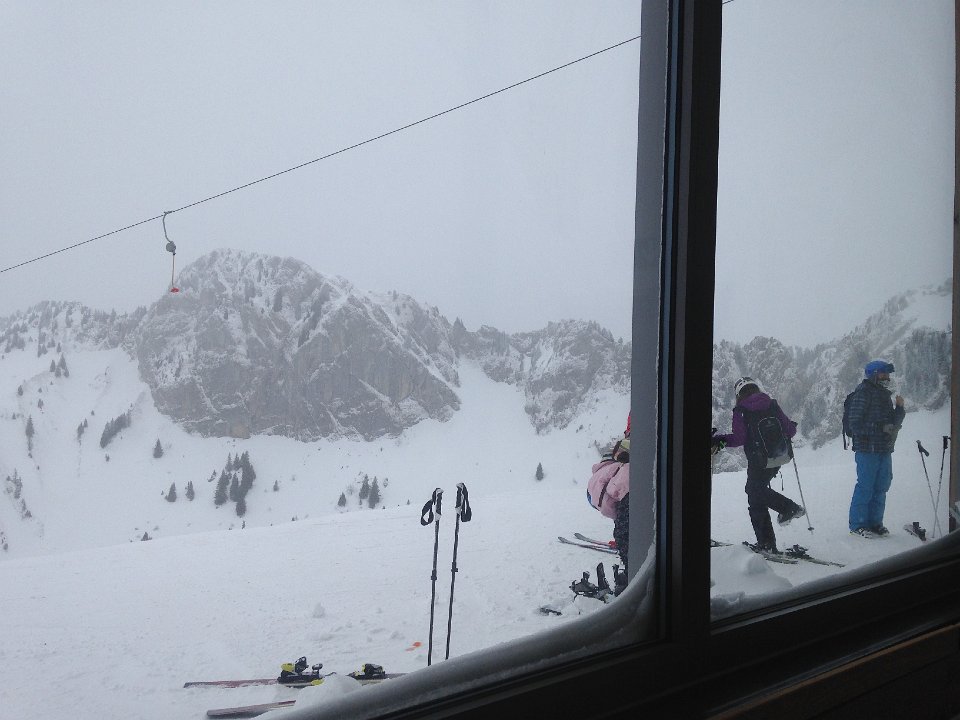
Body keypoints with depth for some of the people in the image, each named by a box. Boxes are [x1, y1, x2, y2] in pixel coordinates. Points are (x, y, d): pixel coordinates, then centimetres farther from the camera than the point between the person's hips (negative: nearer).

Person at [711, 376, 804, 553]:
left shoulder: (740, 410, -6)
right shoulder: (772, 405, 6)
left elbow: (739, 439, -14)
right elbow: (789, 429, 6)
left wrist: (719, 440, -3)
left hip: (758, 461, -6)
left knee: (756, 499, 6)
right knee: (756, 489, 23)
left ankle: (766, 543, 1)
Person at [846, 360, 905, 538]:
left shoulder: (885, 395, 17)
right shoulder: (863, 393, -8)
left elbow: (894, 423, 19)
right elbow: (856, 424, -14)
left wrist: (899, 408, 2)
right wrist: (881, 427, -19)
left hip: (885, 449, 8)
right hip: (867, 448, -8)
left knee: (881, 487, 11)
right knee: (865, 486, -5)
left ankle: (874, 523, 20)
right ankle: (857, 524, 2)